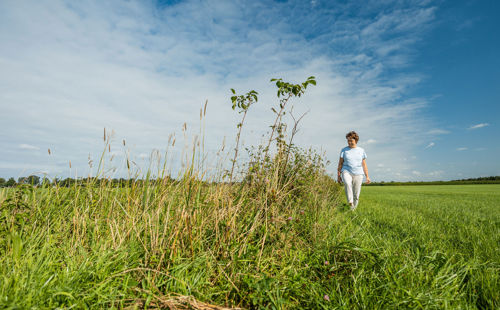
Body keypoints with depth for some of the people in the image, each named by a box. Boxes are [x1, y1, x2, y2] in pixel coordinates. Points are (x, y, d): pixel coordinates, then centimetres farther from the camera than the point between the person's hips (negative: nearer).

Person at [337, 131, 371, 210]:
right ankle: (350, 202, -31)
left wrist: (367, 177, 8)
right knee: (347, 183, -34)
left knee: (356, 195, -1)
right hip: (347, 172, -1)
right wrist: (338, 175, 2)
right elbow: (340, 163, 7)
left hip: (358, 174, 1)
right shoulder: (344, 150, 7)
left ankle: (353, 209, 15)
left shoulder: (361, 150, 9)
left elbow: (364, 165, 12)